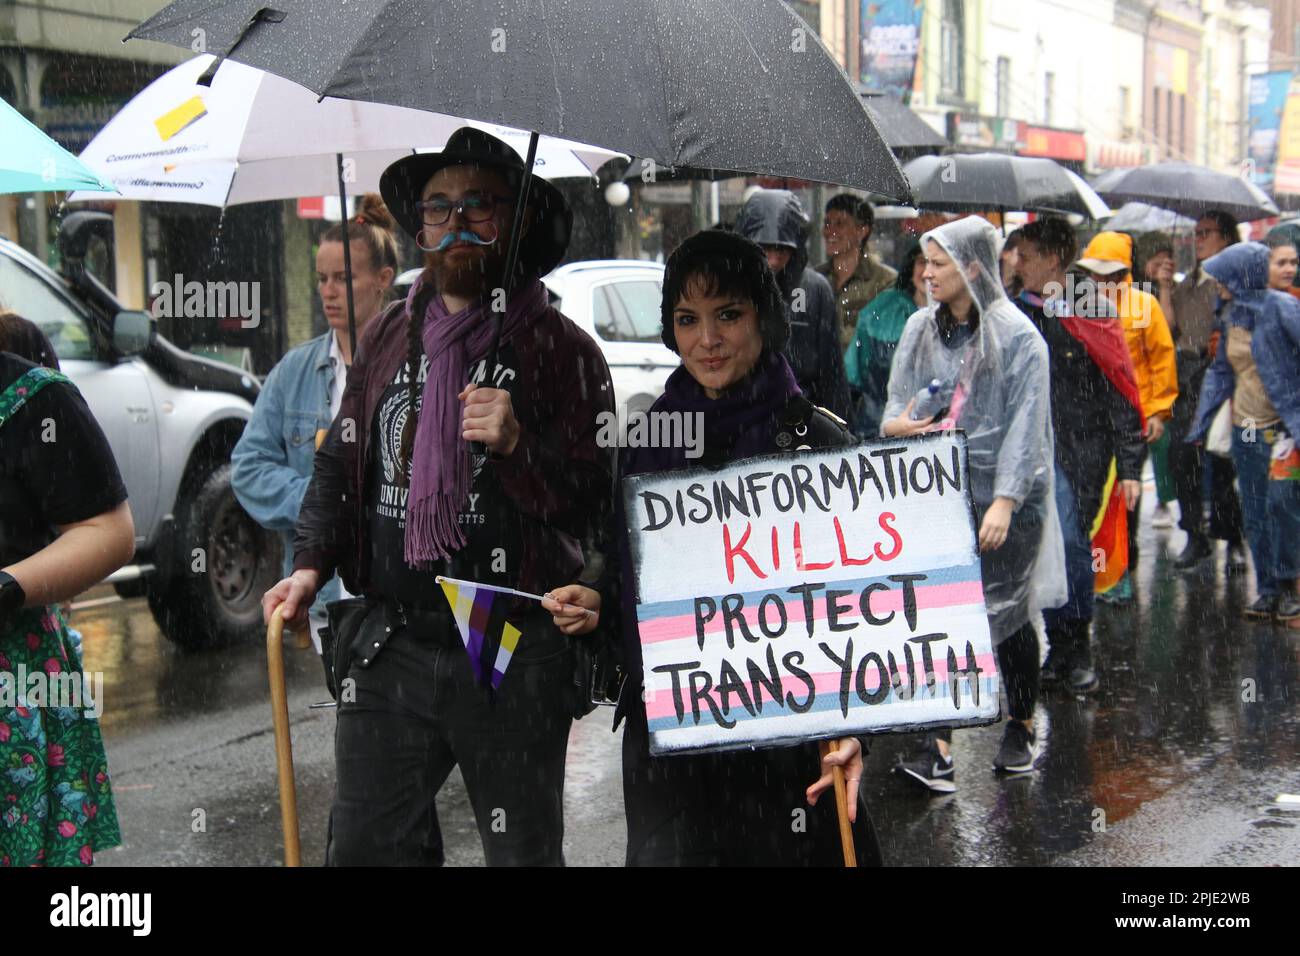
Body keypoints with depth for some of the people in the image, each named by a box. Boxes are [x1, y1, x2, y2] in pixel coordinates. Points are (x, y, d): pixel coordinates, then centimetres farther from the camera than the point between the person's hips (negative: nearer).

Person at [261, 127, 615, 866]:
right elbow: (341, 460, 19)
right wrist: (311, 564, 6)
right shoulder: (387, 337, 12)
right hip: (391, 646, 4)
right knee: (364, 846, 9)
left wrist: (518, 445, -22)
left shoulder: (561, 349, -2)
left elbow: (592, 503, -6)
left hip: (514, 660, -4)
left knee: (524, 850, 10)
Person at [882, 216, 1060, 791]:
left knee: (1008, 614, 7)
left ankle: (1022, 730, 27)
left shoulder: (1016, 335, -7)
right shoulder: (920, 329, 8)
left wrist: (1005, 500, -18)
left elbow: (1025, 421, -11)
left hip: (1005, 501, -4)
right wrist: (896, 423, -12)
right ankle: (939, 750, -5)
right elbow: (898, 398, 13)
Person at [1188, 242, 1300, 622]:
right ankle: (1268, 590, 17)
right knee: (1255, 512, 8)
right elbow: (1221, 371, 16)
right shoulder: (1232, 313, 9)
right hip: (1245, 428, 7)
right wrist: (1201, 421, 14)